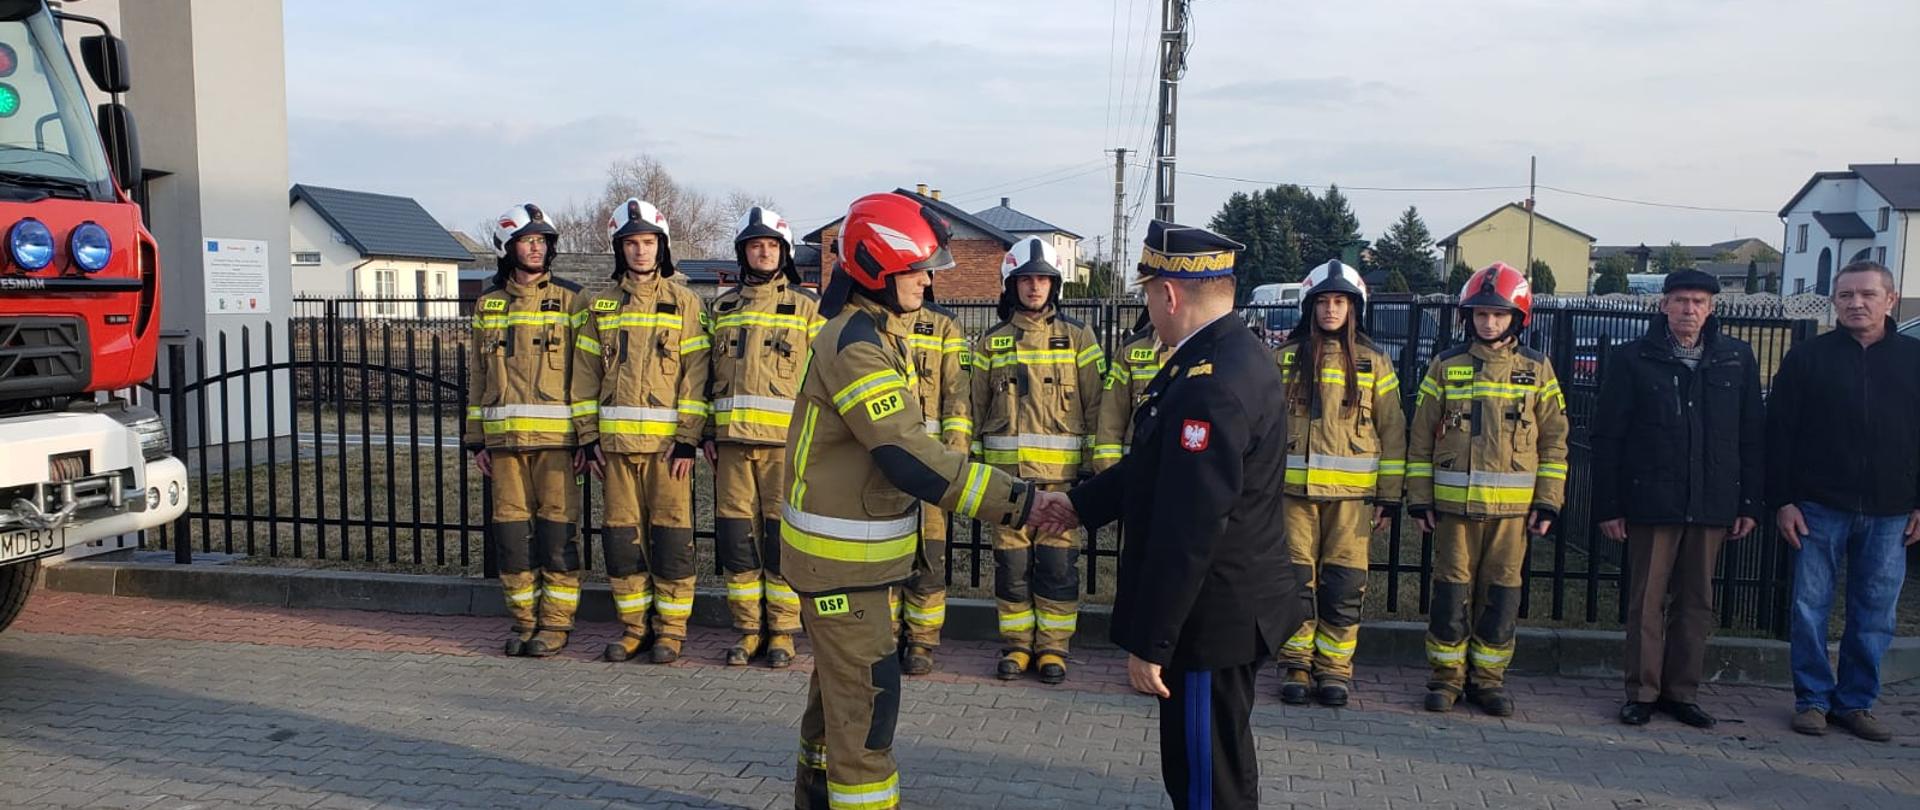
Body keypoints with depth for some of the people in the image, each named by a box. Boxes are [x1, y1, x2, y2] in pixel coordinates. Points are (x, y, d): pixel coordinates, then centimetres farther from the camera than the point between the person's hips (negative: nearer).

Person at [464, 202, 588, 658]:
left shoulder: (570, 301, 2)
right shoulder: (489, 305, 13)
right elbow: (479, 376, 16)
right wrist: (476, 439, 12)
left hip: (556, 434, -4)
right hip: (503, 435, 4)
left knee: (557, 527, -2)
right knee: (511, 528, 6)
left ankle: (556, 621, 7)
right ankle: (524, 620, 16)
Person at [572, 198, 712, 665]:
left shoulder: (684, 303, 2)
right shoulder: (602, 306, 12)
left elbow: (696, 374, -3)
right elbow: (586, 374, 12)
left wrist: (689, 438, -10)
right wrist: (588, 437, 5)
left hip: (667, 441, -3)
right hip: (616, 440, 3)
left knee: (671, 534, -1)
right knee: (622, 534, 6)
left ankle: (671, 627, 10)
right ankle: (634, 626, 17)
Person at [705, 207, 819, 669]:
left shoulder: (806, 307, 6)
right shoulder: (723, 307, 16)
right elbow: (710, 374, 19)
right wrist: (708, 433, 12)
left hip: (785, 439, -3)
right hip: (732, 438, 3)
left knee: (783, 536, -2)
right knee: (736, 535, 4)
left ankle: (782, 631, 9)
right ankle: (748, 629, 15)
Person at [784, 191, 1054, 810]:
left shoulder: (875, 333, 10)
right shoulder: (856, 346, -23)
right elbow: (910, 458, -31)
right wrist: (1019, 503, -33)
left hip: (848, 549, 10)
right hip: (842, 556, -10)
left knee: (838, 682, 23)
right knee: (867, 698, -5)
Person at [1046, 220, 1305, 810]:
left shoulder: (1209, 384, -28)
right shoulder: (1236, 354, 6)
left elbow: (1186, 532, -28)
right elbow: (1159, 463, 16)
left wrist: (1149, 642, -21)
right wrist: (1081, 504, 17)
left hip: (1209, 620, -10)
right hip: (1235, 603, 10)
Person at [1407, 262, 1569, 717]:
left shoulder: (1537, 370, 6)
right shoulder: (1447, 367, 5)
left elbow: (1554, 440, 7)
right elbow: (1421, 436, 6)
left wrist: (1548, 502, 1)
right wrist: (1419, 498, 2)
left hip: (1513, 505, 0)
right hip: (1454, 502, 0)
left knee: (1501, 592, 6)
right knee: (1452, 590, 3)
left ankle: (1488, 676, 17)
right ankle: (1447, 675, 15)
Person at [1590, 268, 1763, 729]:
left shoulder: (1737, 360, 8)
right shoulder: (1631, 360, 1)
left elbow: (1752, 437, 9)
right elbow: (1606, 439, -1)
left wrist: (1750, 504, 4)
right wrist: (1608, 507, -5)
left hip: (1713, 504, 3)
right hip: (1651, 502, -2)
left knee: (1696, 603, 9)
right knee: (1647, 602, 2)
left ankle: (1682, 692, 19)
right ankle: (1642, 693, 11)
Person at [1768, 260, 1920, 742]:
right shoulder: (1807, 358, 2)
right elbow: (1779, 433, 0)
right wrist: (1782, 501, -6)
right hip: (1819, 508, -2)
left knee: (1875, 616, 7)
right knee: (1810, 608, 2)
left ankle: (1856, 702, 19)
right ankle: (1813, 699, 14)